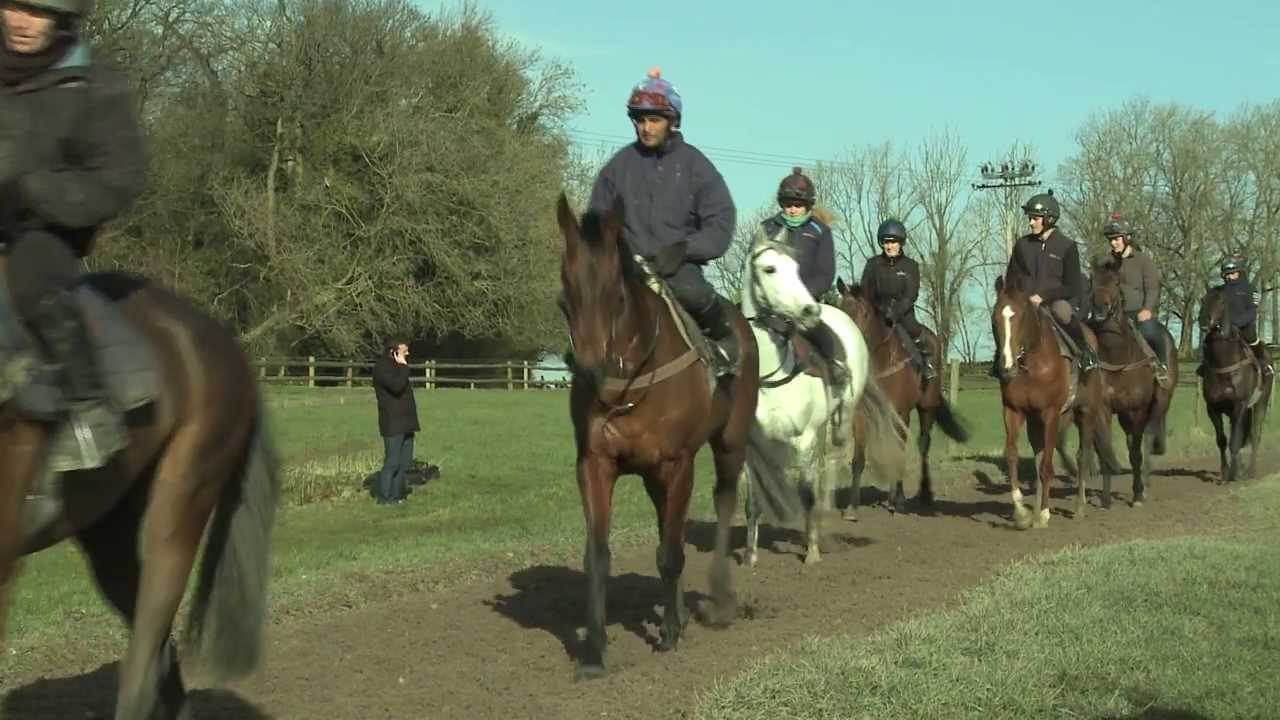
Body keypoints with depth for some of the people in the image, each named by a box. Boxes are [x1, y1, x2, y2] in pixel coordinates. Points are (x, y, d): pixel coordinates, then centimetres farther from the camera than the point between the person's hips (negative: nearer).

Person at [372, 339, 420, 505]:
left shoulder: (397, 367, 18)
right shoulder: (381, 367, -11)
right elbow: (397, 386, -25)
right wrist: (403, 367, -17)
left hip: (405, 423, 9)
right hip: (393, 424, -9)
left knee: (405, 462, 9)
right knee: (392, 461, -8)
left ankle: (395, 494, 15)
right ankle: (384, 496, -2)